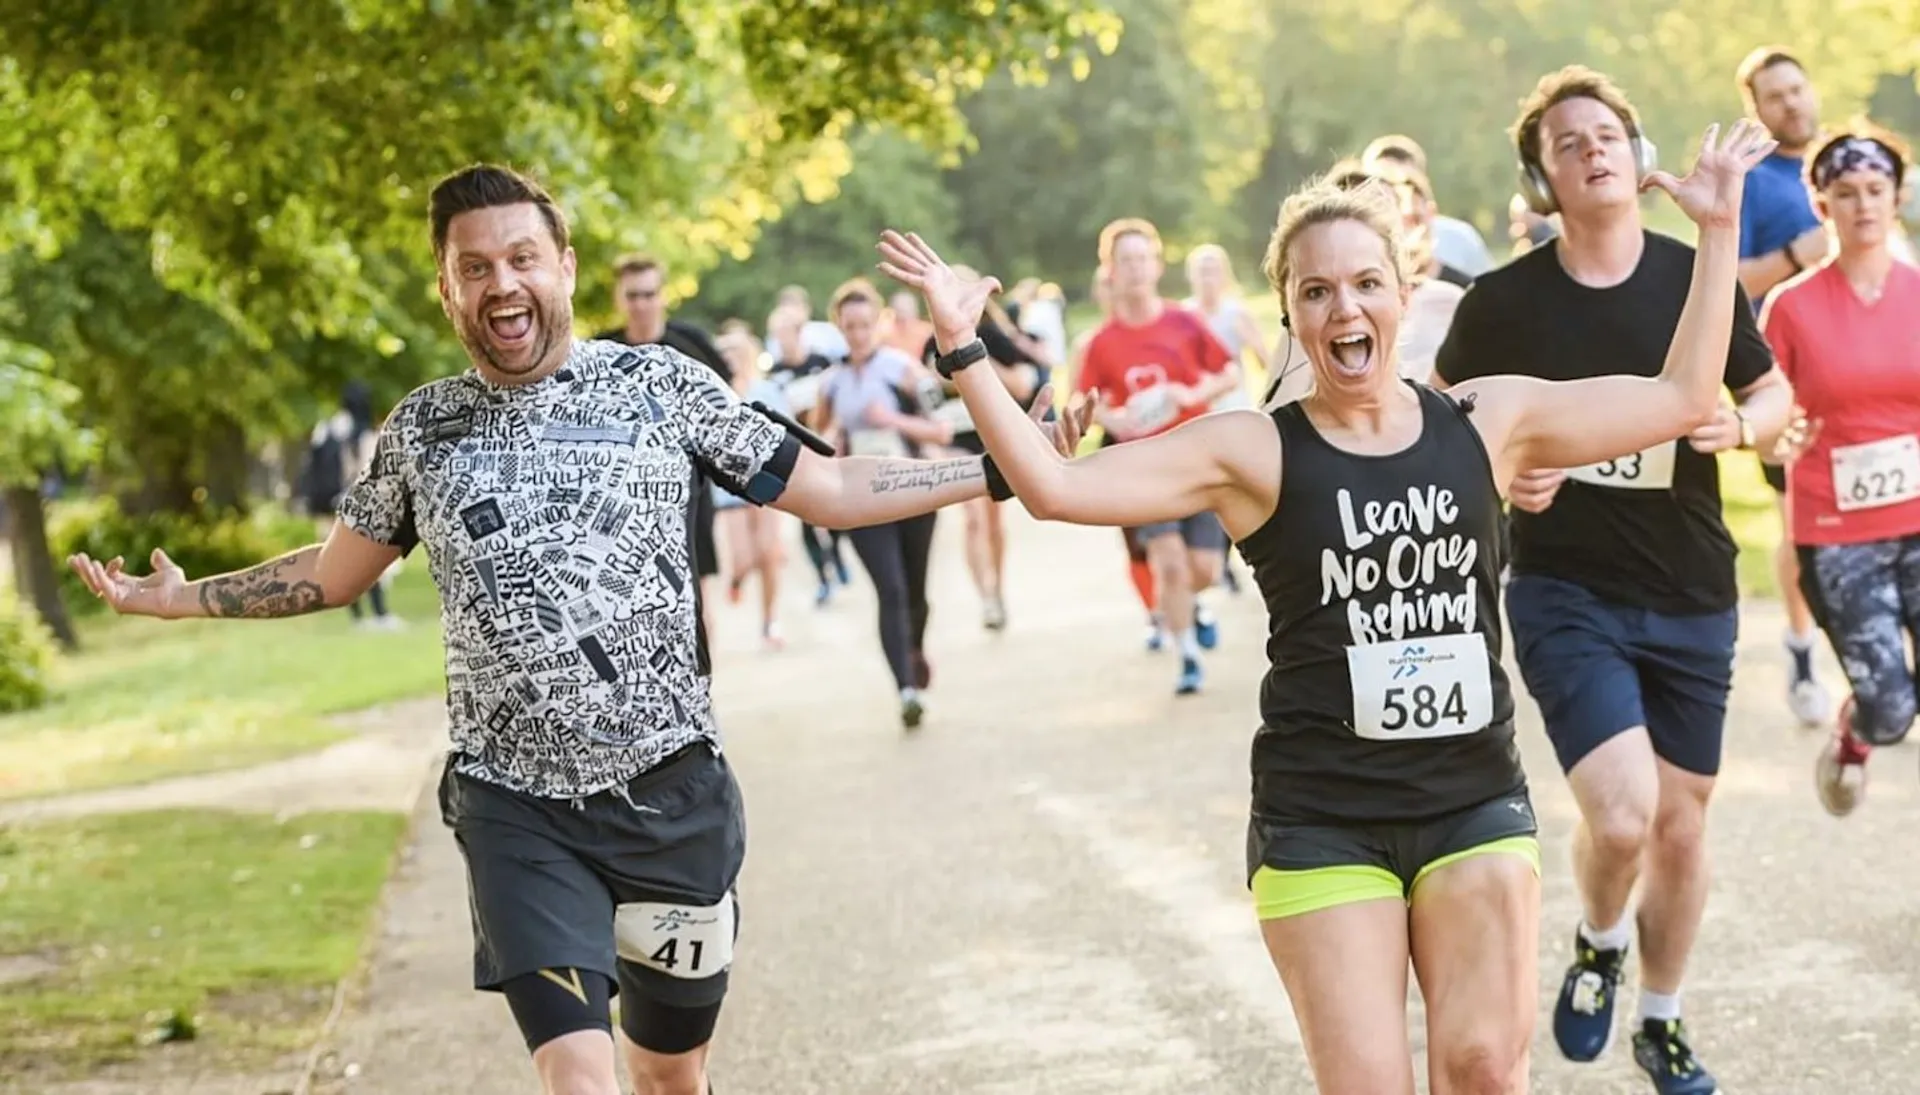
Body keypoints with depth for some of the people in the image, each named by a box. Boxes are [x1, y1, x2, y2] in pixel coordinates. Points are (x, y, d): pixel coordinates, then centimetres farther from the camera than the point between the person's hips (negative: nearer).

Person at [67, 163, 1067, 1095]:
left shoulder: (660, 386, 0)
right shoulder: (422, 430, 4)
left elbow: (830, 492, 5)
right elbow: (334, 574, 19)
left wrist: (1004, 468, -1)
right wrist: (177, 598, 13)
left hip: (672, 789, 1)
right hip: (518, 809, -1)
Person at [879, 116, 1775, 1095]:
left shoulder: (1487, 420, 3)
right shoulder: (1254, 453, -6)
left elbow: (1681, 399, 10)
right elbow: (1056, 487, -14)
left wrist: (1719, 233, 9)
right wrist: (962, 352, -22)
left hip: (1475, 804, 2)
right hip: (1321, 823, -2)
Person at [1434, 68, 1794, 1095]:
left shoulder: (1697, 277, -3)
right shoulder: (1504, 300, -8)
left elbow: (1775, 394, 10)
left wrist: (1740, 426, -12)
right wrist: (1497, 472, -14)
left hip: (1692, 600, 3)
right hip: (1566, 595, -3)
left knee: (1681, 821, 12)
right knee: (1621, 814, -19)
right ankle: (1599, 949, 15)